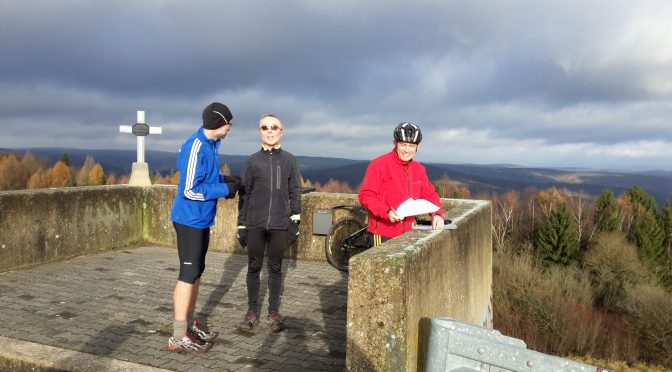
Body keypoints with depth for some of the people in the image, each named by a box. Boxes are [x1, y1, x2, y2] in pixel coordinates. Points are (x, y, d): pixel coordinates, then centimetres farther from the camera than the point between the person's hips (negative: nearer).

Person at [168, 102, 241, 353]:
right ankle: (179, 337, 3)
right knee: (188, 275, -5)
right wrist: (225, 189, -16)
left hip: (201, 219, 10)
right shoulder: (196, 147, -21)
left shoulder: (210, 145, 8)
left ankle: (189, 324, 28)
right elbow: (190, 190, -23)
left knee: (196, 273, 16)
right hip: (190, 219, -9)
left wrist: (223, 179, 4)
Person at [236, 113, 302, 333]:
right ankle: (253, 310, 19)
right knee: (254, 268, 6)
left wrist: (295, 221, 0)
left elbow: (295, 193, 6)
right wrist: (241, 226, 5)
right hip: (255, 224, 1)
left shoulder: (289, 161, 4)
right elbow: (245, 195, 7)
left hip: (279, 225, 0)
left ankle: (274, 312, 17)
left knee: (276, 269, 7)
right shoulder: (252, 161, 5)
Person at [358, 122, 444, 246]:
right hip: (383, 234, -6)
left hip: (407, 233, 6)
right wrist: (386, 212, -23)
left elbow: (429, 194, 17)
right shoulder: (379, 164, -7)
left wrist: (437, 214, -3)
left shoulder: (419, 169, 12)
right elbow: (365, 195, -11)